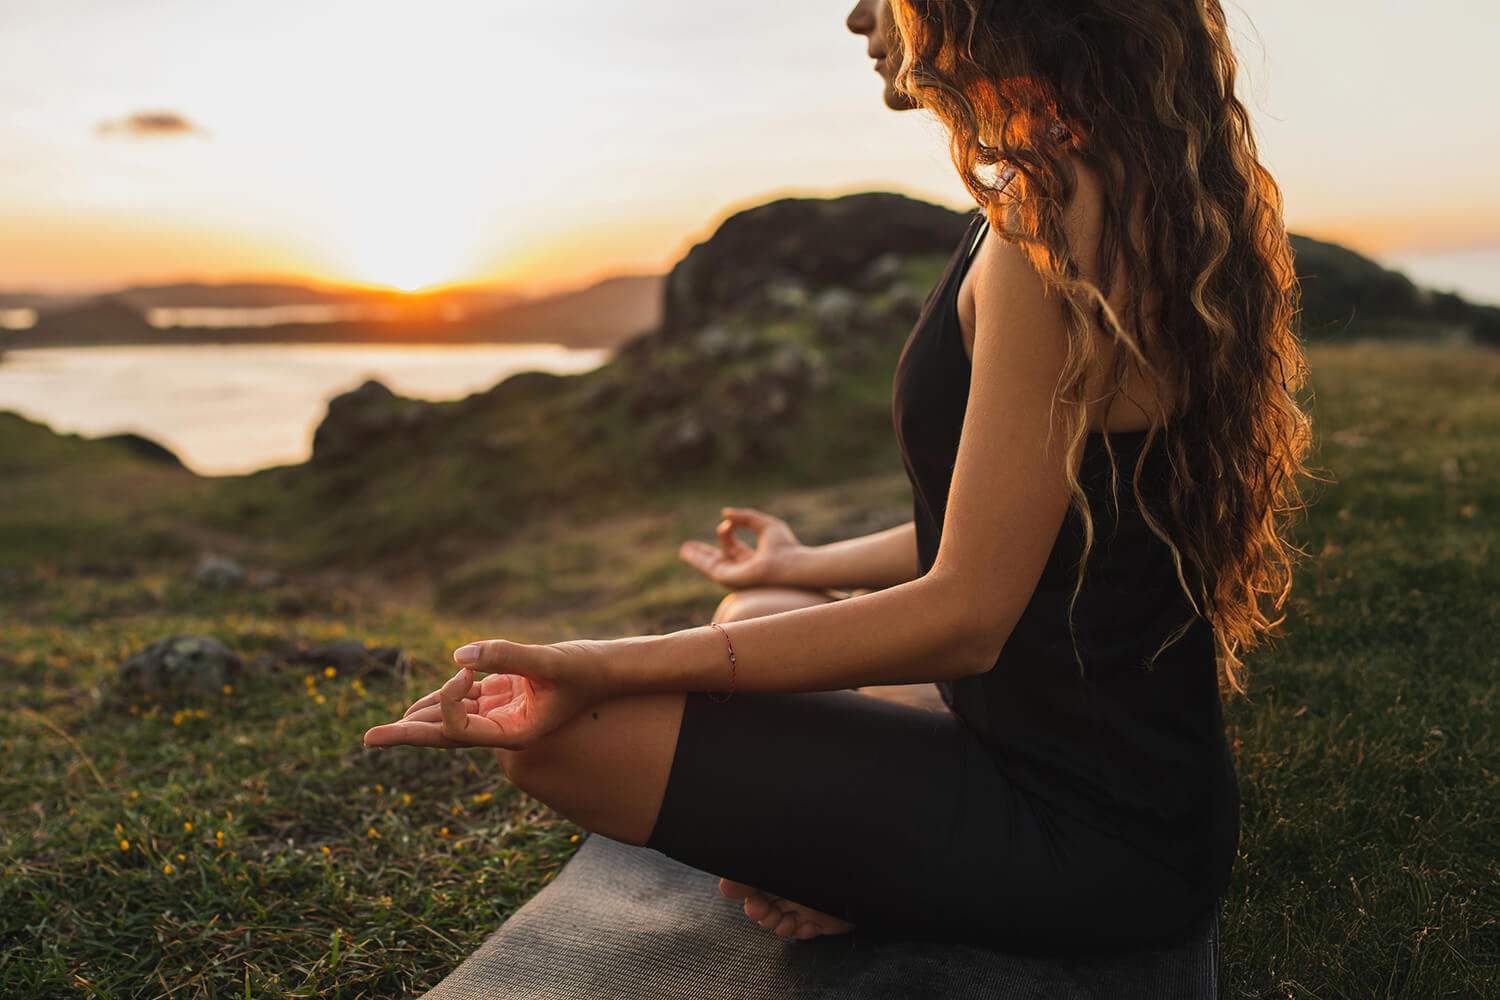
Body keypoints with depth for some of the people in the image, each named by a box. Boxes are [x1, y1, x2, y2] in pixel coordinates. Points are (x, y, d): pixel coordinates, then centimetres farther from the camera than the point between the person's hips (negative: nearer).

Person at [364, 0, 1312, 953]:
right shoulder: (1130, 197, 10)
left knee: (562, 734, -11)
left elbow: (966, 614, -24)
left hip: (1093, 831, -10)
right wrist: (807, 567, 29)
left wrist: (607, 672, -22)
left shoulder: (1058, 217, -22)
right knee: (751, 615, 25)